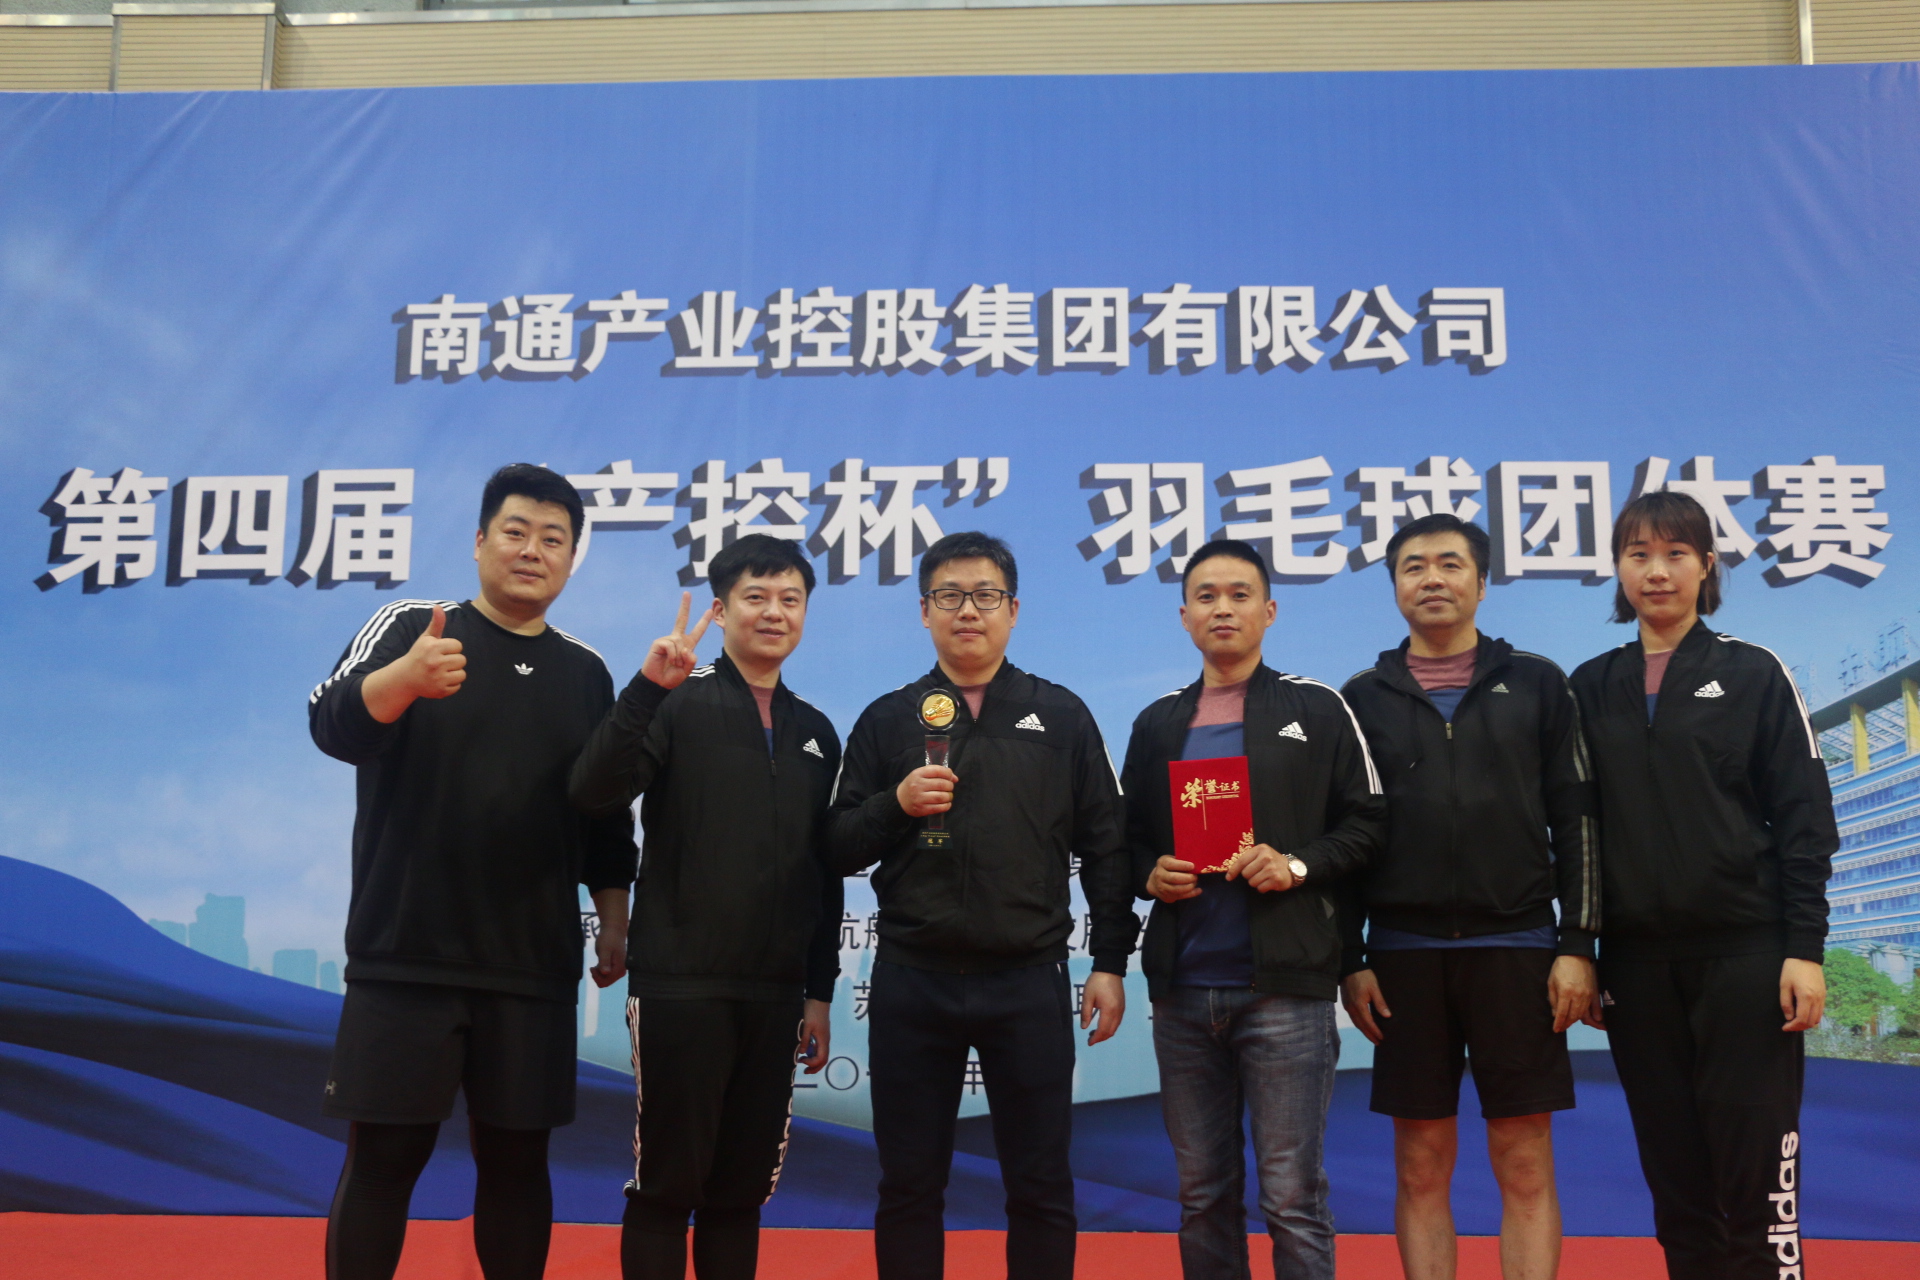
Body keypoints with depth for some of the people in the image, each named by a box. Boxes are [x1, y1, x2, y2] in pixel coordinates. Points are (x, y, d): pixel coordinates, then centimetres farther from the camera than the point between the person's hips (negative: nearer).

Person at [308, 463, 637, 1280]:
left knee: (515, 1157, 8)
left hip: (535, 968, 3)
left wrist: (614, 920, 10)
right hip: (404, 959, -3)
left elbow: (607, 812, 16)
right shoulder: (407, 627, -1)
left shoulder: (586, 673, 9)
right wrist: (403, 678, -39)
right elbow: (332, 723, -20)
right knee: (383, 1155, 1)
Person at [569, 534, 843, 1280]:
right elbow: (594, 792, -17)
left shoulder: (816, 733, 13)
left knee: (741, 1189, 11)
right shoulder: (678, 706, -2)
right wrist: (646, 687, -27)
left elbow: (825, 874, 15)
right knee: (666, 1183, 1)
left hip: (773, 995, 5)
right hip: (679, 986, -4)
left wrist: (820, 993, 12)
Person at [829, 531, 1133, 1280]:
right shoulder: (886, 720, 7)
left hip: (1030, 981, -1)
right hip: (912, 981, 1)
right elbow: (843, 848, 6)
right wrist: (896, 804, -13)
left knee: (1041, 1187, 6)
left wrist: (1109, 963, 0)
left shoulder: (1062, 716, 6)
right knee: (909, 1186, 9)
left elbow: (1104, 847, 5)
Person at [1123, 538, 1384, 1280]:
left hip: (1286, 988, -4)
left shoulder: (1317, 709, 2)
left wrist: (1299, 866, -15)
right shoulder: (1157, 725, 14)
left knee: (1293, 1198, 0)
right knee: (1203, 1197, 12)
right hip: (1182, 992, 4)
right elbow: (1129, 840, 18)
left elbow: (1364, 823, 1)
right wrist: (1150, 876, -3)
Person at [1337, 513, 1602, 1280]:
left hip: (1516, 947, -1)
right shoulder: (1364, 697, 7)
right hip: (1405, 953, 1)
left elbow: (1576, 819, 3)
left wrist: (1578, 945, -4)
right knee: (1421, 1168, 6)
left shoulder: (1536, 684, 6)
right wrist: (1350, 961, 0)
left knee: (1525, 1167, 2)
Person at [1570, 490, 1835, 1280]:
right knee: (1675, 1178, 9)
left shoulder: (1754, 674, 1)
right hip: (1637, 959, 3)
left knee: (1756, 1175, -3)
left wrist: (1804, 947, -9)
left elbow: (1804, 816, -2)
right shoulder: (1591, 689, 9)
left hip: (1744, 952, -3)